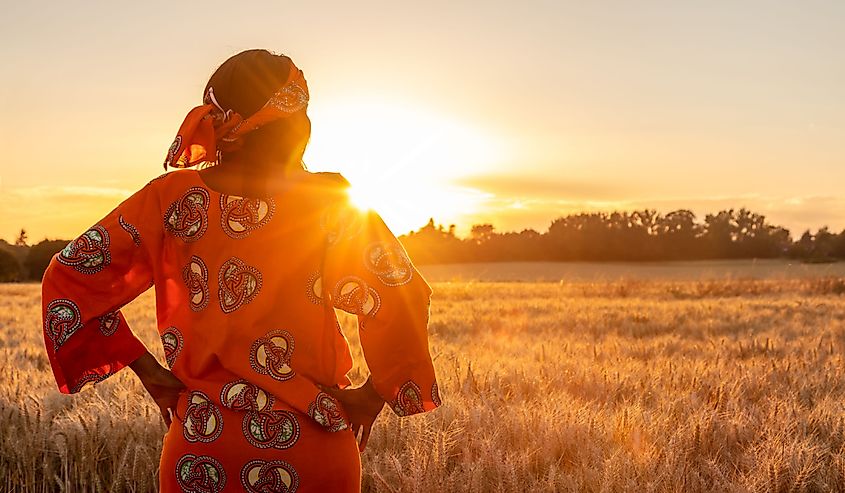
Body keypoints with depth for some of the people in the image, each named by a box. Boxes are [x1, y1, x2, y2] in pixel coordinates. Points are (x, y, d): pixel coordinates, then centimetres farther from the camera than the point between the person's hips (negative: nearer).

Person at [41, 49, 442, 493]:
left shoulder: (173, 196, -4)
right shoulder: (330, 203, -9)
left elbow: (69, 278, -5)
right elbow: (401, 298, -17)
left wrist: (149, 372, 0)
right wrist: (374, 395, -4)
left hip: (200, 443, 2)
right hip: (313, 448, -1)